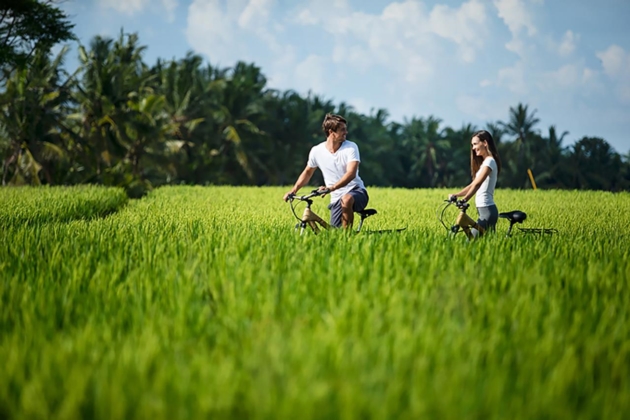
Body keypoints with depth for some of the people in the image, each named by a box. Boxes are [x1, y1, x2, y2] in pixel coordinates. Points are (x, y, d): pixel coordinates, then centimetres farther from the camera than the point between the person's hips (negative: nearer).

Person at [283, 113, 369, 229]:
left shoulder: (351, 147, -9)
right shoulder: (317, 151, -1)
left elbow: (351, 173, -23)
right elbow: (307, 172, 17)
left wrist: (331, 188, -37)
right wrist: (294, 190, 4)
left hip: (356, 191, -3)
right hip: (337, 199, 3)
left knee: (346, 200, -38)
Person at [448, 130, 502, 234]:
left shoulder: (489, 161, -10)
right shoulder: (484, 162, 21)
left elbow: (477, 184, -24)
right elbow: (473, 185, 17)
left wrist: (464, 199, -33)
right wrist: (456, 195, 5)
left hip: (486, 210, -10)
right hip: (485, 209, 10)